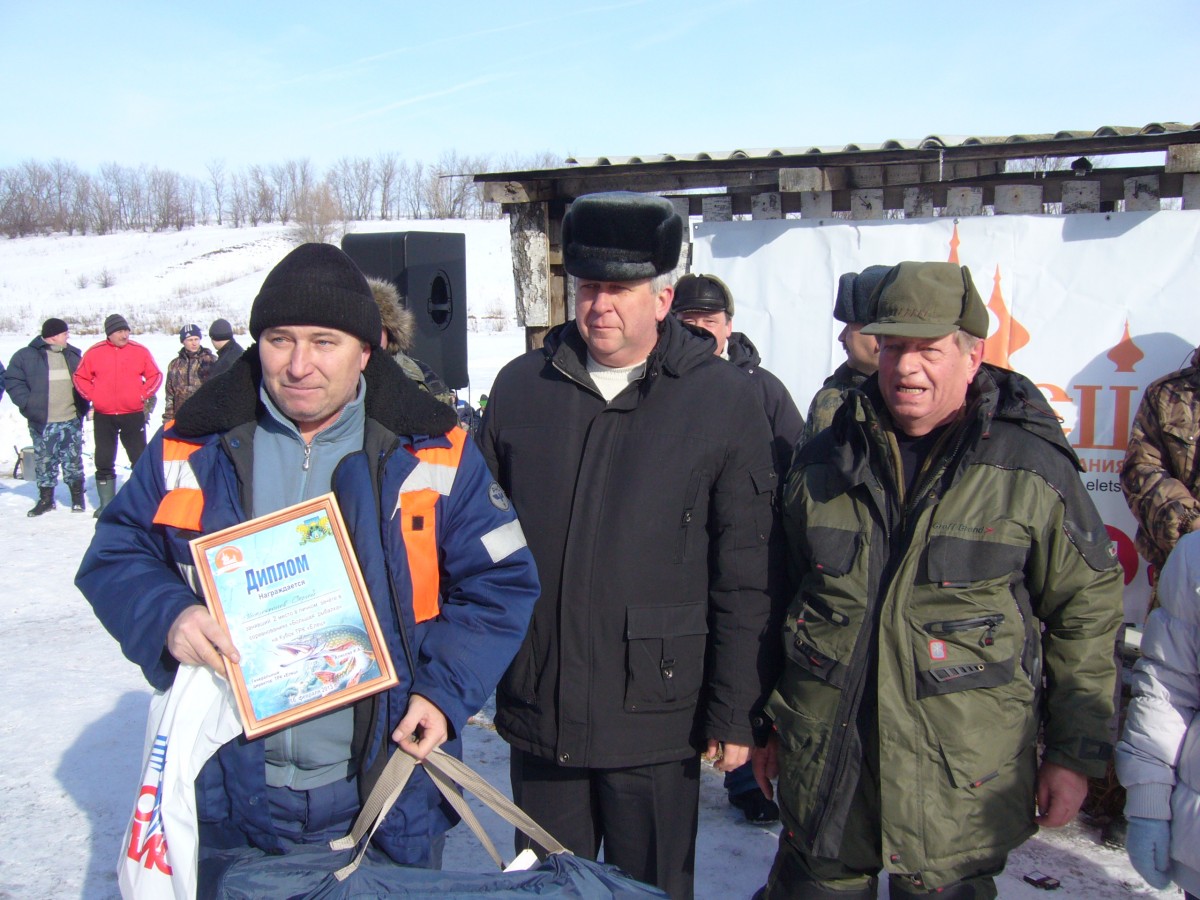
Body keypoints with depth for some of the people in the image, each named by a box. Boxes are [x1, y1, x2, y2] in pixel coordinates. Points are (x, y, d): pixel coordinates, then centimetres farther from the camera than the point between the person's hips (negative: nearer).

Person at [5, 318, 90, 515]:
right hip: (42, 423, -2)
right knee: (44, 461, 6)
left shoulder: (72, 355, 12)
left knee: (73, 460, 6)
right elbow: (12, 380, -3)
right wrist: (27, 404, -12)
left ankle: (77, 497, 17)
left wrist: (83, 406, 8)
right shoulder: (25, 356, -2)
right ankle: (45, 498, 18)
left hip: (71, 420, 2)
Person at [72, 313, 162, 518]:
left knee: (140, 460, 1)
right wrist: (92, 396, -3)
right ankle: (106, 504, 17)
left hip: (134, 414, -1)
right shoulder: (94, 352, 1)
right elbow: (80, 377, 9)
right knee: (104, 461, 7)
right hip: (103, 416, 1)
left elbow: (155, 376, 7)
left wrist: (143, 395, -3)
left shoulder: (140, 351, 0)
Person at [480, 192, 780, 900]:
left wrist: (734, 712, -7)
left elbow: (746, 579, -7)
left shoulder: (726, 402, -7)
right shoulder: (520, 388, 3)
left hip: (655, 716, -3)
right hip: (535, 710, 3)